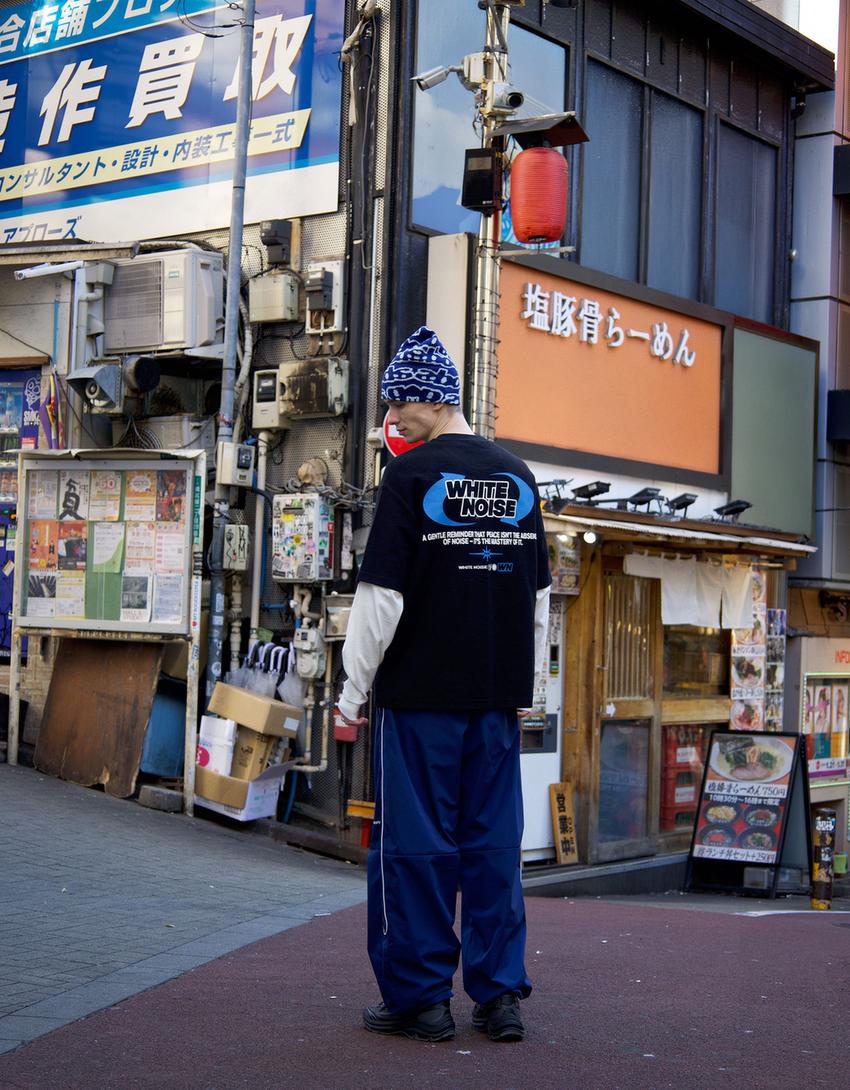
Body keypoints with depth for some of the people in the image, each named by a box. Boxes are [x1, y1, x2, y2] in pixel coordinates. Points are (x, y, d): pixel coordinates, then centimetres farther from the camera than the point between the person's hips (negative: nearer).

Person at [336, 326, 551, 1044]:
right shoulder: (518, 478, 10)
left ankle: (421, 996, 9)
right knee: (494, 843, 10)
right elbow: (539, 596, 15)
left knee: (415, 844, 4)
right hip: (499, 695, 5)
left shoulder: (412, 477, -9)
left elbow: (382, 596, -11)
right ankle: (500, 994, 13)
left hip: (420, 691, -5)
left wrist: (354, 691, -3)